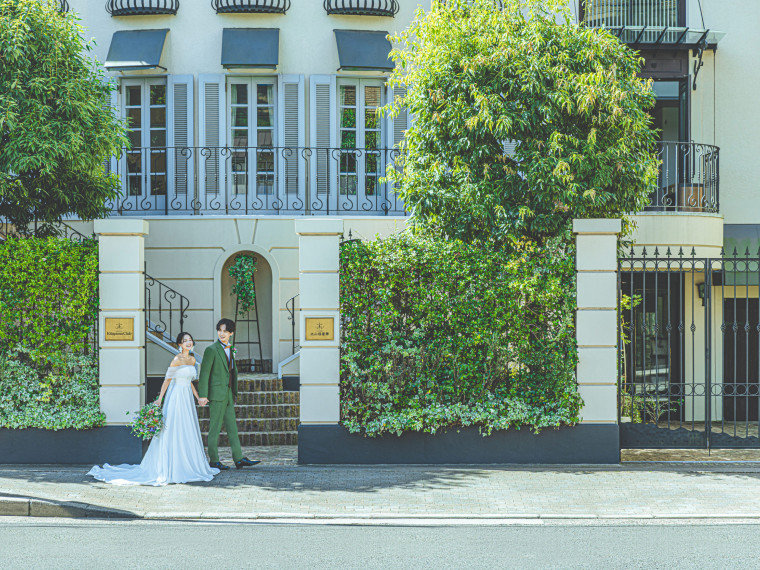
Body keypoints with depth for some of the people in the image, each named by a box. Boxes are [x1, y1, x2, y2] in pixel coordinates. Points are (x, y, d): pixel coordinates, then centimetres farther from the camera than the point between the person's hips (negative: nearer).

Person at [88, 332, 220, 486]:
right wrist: (159, 399, -13)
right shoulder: (177, 360, -12)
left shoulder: (192, 360, 11)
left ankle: (189, 466, 17)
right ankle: (170, 469, -1)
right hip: (176, 397, -8)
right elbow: (167, 379, -10)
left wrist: (198, 397, 16)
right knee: (174, 431, -6)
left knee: (189, 433, 10)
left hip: (187, 399, 8)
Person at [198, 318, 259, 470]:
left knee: (232, 427, 8)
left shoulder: (230, 350, 15)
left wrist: (234, 394, 21)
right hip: (216, 394, -7)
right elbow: (204, 374, -10)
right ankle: (213, 460, 3)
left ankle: (239, 459, 10)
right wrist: (203, 395, -16)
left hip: (228, 394, 7)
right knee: (215, 428, -3)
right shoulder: (211, 350, -7)